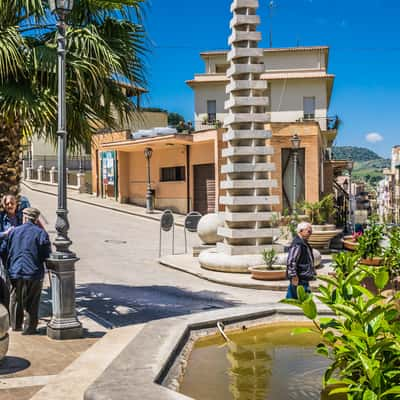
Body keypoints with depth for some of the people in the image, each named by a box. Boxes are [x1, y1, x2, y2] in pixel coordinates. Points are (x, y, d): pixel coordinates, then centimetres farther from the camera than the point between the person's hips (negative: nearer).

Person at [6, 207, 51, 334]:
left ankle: (16, 325, 26)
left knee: (16, 300, 17)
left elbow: (9, 252, 9)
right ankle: (29, 327, 11)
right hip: (34, 272, -2)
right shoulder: (41, 233, -9)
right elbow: (47, 254, -7)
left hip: (15, 271, 3)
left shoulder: (14, 231, 0)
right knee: (32, 302, 8)